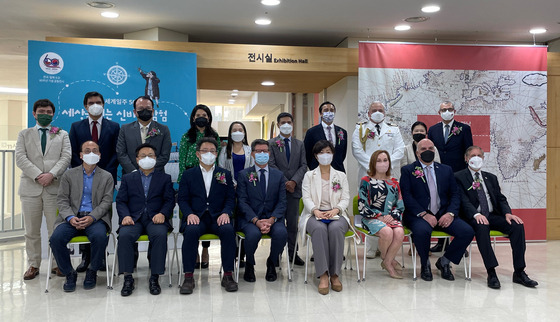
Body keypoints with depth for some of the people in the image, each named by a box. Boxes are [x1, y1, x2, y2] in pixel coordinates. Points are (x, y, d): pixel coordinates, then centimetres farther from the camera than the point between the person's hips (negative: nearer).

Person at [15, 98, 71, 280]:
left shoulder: (62, 135, 13)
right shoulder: (24, 135, 15)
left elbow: (66, 157, 1)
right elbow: (20, 158, 1)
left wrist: (51, 174, -14)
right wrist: (38, 175, -13)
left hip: (54, 187, -1)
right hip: (30, 188, 1)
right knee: (32, 231, 7)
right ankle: (33, 265, 17)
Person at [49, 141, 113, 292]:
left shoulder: (106, 177, 11)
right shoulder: (69, 175, 14)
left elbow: (106, 202, 2)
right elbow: (62, 200, 5)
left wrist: (92, 217, -16)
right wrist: (70, 217, -14)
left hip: (95, 218, -1)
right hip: (72, 218, 2)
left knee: (100, 236, -33)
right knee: (56, 238, -26)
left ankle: (92, 272, -7)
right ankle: (69, 273, -3)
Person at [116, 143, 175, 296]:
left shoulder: (165, 178, 17)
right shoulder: (128, 178, 20)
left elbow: (170, 200, 6)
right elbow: (120, 201, 10)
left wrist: (162, 214, -14)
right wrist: (125, 215, -11)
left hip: (155, 218, -1)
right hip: (134, 219, 1)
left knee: (160, 234, -34)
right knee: (124, 235, -31)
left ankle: (155, 278, -24)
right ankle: (128, 278, -20)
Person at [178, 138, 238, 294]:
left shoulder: (225, 174, 15)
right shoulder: (188, 174, 13)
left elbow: (230, 198, 9)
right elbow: (182, 199, 7)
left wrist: (226, 213, -12)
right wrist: (189, 214, -13)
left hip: (218, 217, 1)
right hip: (196, 217, 0)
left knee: (228, 230, -32)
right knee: (191, 231, -34)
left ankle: (228, 275, -21)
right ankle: (188, 277, -24)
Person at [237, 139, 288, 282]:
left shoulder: (278, 175, 11)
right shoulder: (244, 175, 6)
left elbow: (282, 202, 3)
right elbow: (242, 202, -3)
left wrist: (271, 219, -15)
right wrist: (256, 221, -18)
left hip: (273, 217, 2)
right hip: (250, 217, -1)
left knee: (281, 232, -30)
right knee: (253, 233, -34)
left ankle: (272, 263, 1)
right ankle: (249, 265, -1)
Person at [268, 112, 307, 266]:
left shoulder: (300, 144, 13)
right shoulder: (271, 143, 4)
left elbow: (303, 165, 5)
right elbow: (271, 165, -4)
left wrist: (294, 181, -10)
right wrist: (284, 182, -12)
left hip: (294, 188, 2)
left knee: (293, 222, 5)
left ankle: (293, 253, 14)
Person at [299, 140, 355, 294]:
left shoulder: (341, 176, 17)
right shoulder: (309, 175, 14)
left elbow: (345, 198, 6)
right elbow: (306, 198, 1)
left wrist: (335, 210, -15)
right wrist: (316, 211, -19)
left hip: (336, 214, 1)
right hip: (315, 214, -1)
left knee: (335, 229, -35)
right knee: (319, 229, -36)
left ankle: (334, 274, -28)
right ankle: (323, 275, -35)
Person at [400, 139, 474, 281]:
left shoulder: (446, 170, 17)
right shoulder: (407, 170, 5)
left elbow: (455, 194, 11)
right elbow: (406, 196, -6)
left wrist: (450, 213, -8)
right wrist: (424, 214, -17)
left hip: (443, 215, 4)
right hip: (419, 215, -4)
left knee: (467, 231, -20)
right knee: (422, 231, -36)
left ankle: (444, 261, 6)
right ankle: (425, 264, -4)